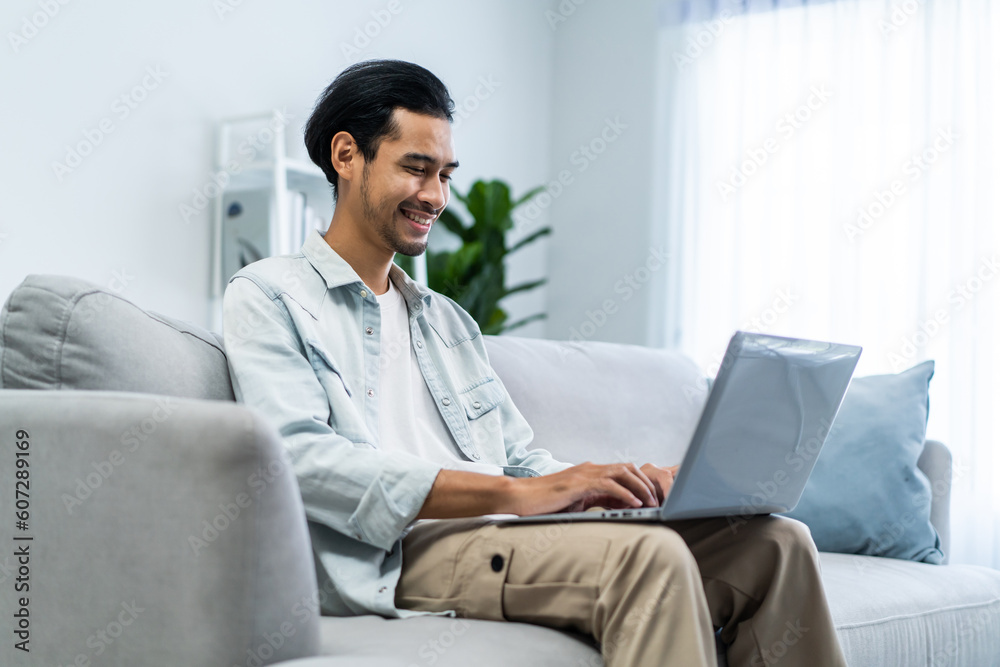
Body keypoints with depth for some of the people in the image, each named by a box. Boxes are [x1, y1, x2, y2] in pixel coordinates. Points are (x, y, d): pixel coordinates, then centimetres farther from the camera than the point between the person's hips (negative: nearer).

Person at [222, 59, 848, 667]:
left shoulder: (449, 319, 29)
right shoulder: (268, 296, 6)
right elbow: (301, 459, -12)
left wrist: (643, 484, -1)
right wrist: (515, 494, -21)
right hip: (401, 553, -7)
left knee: (775, 541, -12)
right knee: (648, 553, -33)